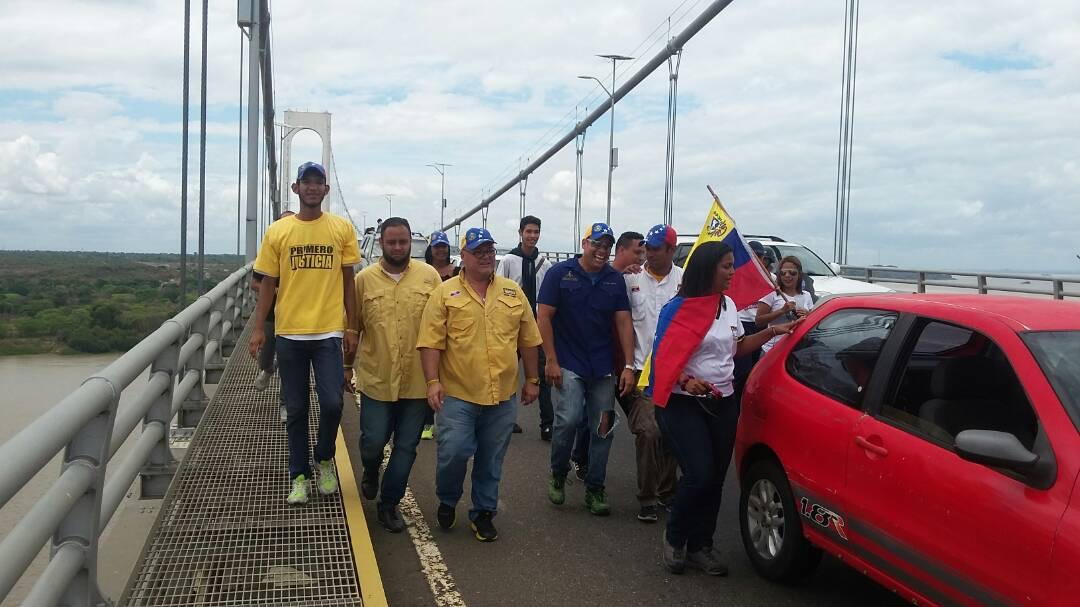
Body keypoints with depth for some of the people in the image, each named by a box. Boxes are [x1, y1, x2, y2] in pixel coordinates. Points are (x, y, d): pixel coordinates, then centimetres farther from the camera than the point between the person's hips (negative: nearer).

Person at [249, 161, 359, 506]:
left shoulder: (342, 229, 2)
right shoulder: (277, 232, 2)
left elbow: (348, 282, 6)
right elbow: (268, 284, 6)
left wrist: (351, 327, 3)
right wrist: (258, 329, 1)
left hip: (329, 333, -1)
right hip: (289, 334, 1)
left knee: (332, 403, -9)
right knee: (296, 410, 8)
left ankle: (325, 459, 20)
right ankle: (299, 476, 22)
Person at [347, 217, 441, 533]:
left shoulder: (429, 276, -1)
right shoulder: (364, 279, -1)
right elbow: (353, 327, 5)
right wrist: (347, 366, 9)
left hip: (417, 380, 1)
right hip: (376, 378, 0)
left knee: (406, 447, 9)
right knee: (373, 441, 6)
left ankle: (389, 503, 26)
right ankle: (370, 471, 41)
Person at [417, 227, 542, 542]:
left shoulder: (513, 292, 7)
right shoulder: (445, 293, -3)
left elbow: (528, 340, 12)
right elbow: (431, 342, -7)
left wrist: (532, 379, 11)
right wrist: (433, 381, -14)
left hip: (503, 396, 3)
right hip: (457, 394, -3)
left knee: (491, 460, 11)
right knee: (453, 453, -7)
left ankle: (483, 513, 27)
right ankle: (447, 501, 22)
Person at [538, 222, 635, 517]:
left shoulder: (615, 279, 6)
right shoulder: (560, 273, -5)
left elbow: (624, 322, 4)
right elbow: (544, 317, -6)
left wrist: (628, 365, -3)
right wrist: (551, 361, -11)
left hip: (603, 367, 4)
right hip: (567, 364, -4)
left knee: (603, 427, 4)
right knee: (568, 419, -16)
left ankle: (595, 489, 17)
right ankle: (558, 475, 10)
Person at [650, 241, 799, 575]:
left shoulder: (729, 305, 8)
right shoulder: (678, 308, -11)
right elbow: (662, 357, -12)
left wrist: (772, 331, 14)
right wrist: (686, 380, -29)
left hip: (723, 404, 6)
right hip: (684, 405, -6)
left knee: (715, 478, 6)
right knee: (699, 475, -14)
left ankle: (700, 546, 21)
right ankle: (674, 538, 10)